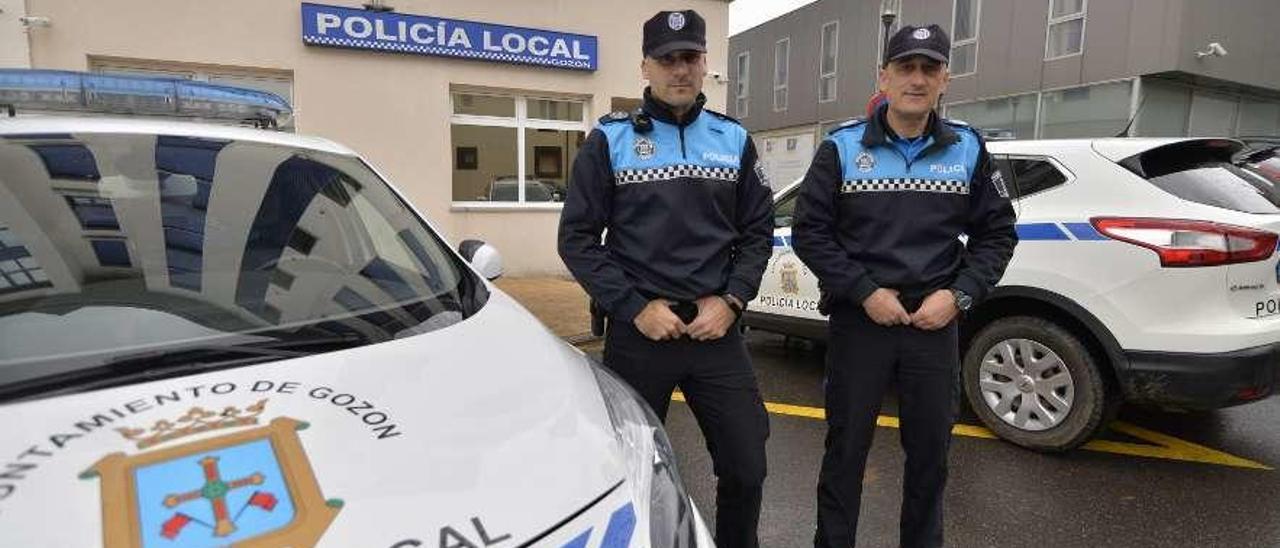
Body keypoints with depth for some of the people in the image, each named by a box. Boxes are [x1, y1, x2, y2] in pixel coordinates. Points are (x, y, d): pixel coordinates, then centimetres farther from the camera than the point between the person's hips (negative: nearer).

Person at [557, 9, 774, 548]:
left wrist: (731, 301, -5)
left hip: (718, 332, 3)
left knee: (746, 467, 8)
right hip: (636, 334, -2)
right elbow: (577, 238, -4)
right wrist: (634, 308, -12)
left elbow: (758, 232, 10)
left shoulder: (734, 139, 9)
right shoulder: (609, 139, 0)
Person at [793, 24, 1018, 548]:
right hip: (857, 322, -2)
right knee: (845, 448, 8)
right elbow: (809, 231, -5)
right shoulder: (843, 147, -3)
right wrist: (864, 291, -13)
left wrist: (958, 295, -7)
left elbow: (997, 234, 8)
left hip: (935, 325, 3)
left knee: (930, 450, 14)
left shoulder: (968, 149, 5)